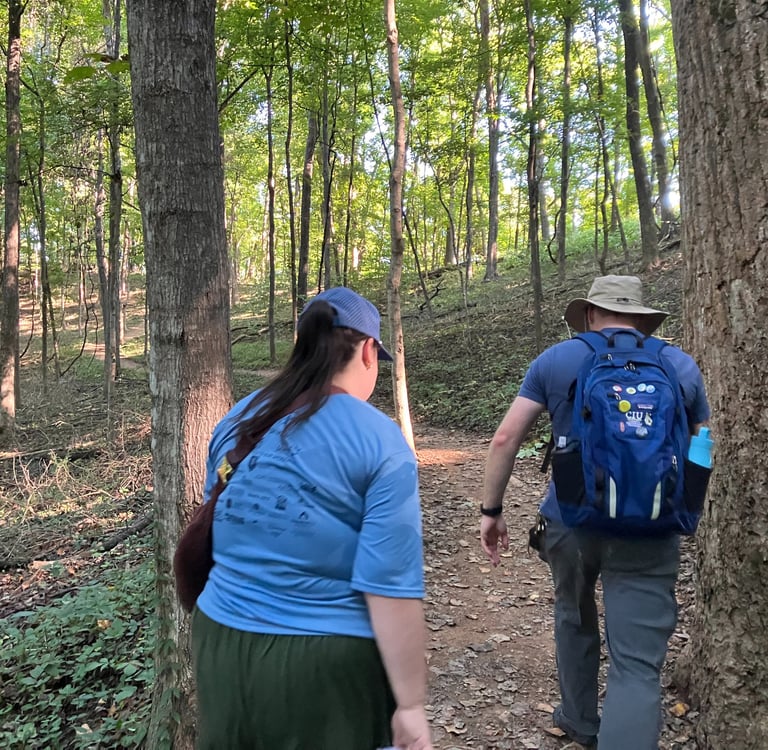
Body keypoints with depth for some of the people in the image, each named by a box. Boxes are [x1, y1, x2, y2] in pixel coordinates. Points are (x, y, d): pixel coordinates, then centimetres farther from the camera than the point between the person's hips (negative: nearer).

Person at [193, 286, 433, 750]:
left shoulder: (237, 420, 3)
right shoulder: (380, 441, -15)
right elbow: (390, 588, -18)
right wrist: (410, 705, -10)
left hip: (220, 643, 6)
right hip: (327, 664, -5)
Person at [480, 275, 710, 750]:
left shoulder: (555, 360, 2)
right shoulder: (681, 365, 6)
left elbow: (505, 438, -3)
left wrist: (492, 509, 5)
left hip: (570, 521, 1)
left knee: (576, 621, 26)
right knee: (638, 665, -1)